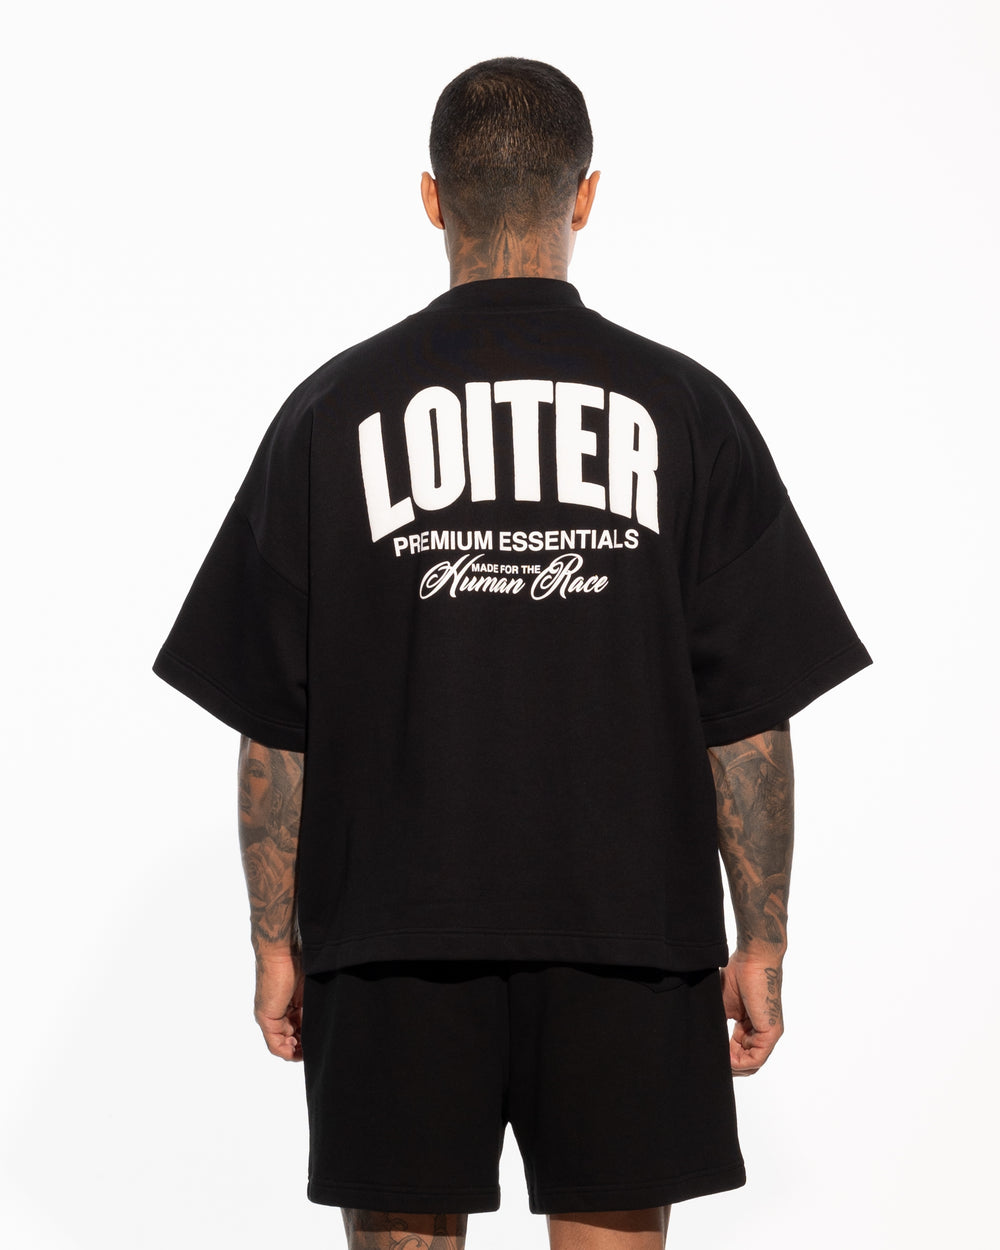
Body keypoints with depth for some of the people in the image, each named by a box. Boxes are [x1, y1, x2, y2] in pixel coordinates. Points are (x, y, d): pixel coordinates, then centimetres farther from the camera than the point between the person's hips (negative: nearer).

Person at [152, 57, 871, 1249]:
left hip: (395, 937, 0)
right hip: (628, 931, 0)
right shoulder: (684, 411, -1)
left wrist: (277, 940, 8)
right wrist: (759, 942, 6)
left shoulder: (334, 412, 0)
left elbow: (273, 724, 0)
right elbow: (751, 717, -2)